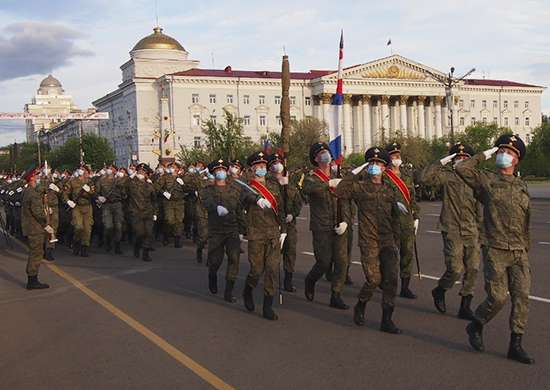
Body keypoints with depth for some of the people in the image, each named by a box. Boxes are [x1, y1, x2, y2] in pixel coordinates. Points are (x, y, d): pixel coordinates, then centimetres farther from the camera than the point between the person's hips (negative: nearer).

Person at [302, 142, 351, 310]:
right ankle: (310, 280, 30)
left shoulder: (337, 178, 14)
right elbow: (306, 188, -28)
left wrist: (345, 221, -5)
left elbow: (344, 202, 10)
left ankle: (335, 296, 10)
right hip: (321, 228, -5)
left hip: (339, 228, 5)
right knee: (324, 262, -2)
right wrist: (328, 183, -29)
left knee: (342, 261, 0)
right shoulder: (312, 176, -3)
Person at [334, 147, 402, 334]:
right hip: (369, 242, -4)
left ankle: (387, 320, 7)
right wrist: (354, 173, -15)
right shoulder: (359, 186, 0)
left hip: (388, 242, 4)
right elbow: (338, 192, -18)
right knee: (374, 279, -9)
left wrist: (396, 241, 13)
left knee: (392, 278, -4)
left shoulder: (389, 191, 13)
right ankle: (360, 307, 21)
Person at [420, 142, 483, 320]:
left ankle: (465, 307, 11)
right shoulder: (447, 176, -1)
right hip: (452, 230, -4)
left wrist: (480, 229, 17)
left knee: (473, 269, 0)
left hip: (471, 232, 4)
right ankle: (439, 291, 19)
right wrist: (441, 162, -12)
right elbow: (425, 178, -17)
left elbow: (479, 208, 17)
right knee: (455, 268, -11)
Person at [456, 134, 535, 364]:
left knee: (522, 296, -1)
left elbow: (526, 221, 20)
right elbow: (462, 169, -17)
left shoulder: (521, 186, 15)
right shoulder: (487, 180, 1)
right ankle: (475, 327, 20)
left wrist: (526, 248, 19)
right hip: (495, 250, -5)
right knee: (497, 297, -7)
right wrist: (484, 155, -3)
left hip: (519, 253, 5)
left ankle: (516, 346, 8)